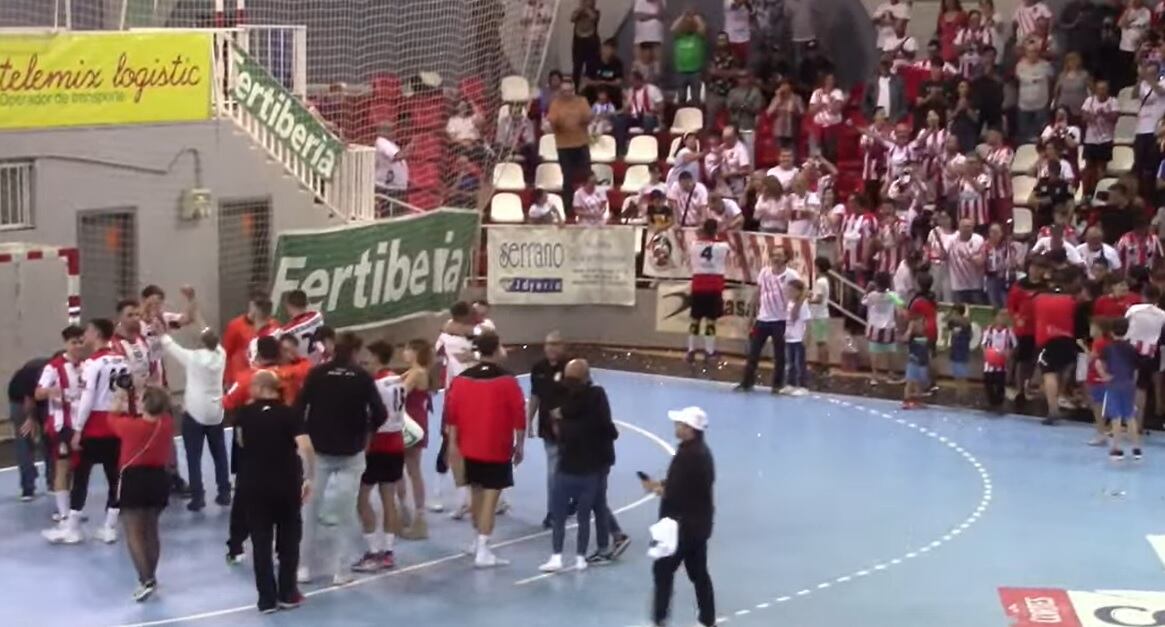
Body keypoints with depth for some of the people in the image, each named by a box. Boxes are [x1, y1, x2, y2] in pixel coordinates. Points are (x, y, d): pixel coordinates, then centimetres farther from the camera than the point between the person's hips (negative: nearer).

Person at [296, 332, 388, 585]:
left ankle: (303, 568, 13)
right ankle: (339, 571, 7)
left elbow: (299, 408, -11)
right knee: (346, 513, 9)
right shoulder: (362, 377, -7)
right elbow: (380, 413, -12)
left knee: (309, 508, 12)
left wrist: (306, 434, 4)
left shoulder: (316, 373, -6)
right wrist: (366, 430, 7)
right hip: (351, 452, -1)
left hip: (318, 449, 1)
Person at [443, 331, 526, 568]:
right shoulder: (507, 381, -11)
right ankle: (483, 551, -10)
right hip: (498, 450, -5)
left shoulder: (461, 379, 1)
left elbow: (451, 413, 3)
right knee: (490, 496, -4)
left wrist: (453, 443, 10)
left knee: (477, 493, 21)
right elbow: (519, 416, -12)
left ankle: (478, 540, 34)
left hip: (470, 448, 5)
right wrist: (520, 445, -1)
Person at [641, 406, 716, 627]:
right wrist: (661, 485, 4)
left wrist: (660, 490, -6)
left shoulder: (689, 455, -23)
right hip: (698, 524, 10)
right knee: (698, 572, 15)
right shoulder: (700, 451, 10)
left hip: (685, 525, -10)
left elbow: (678, 493, -25)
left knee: (663, 569, 2)